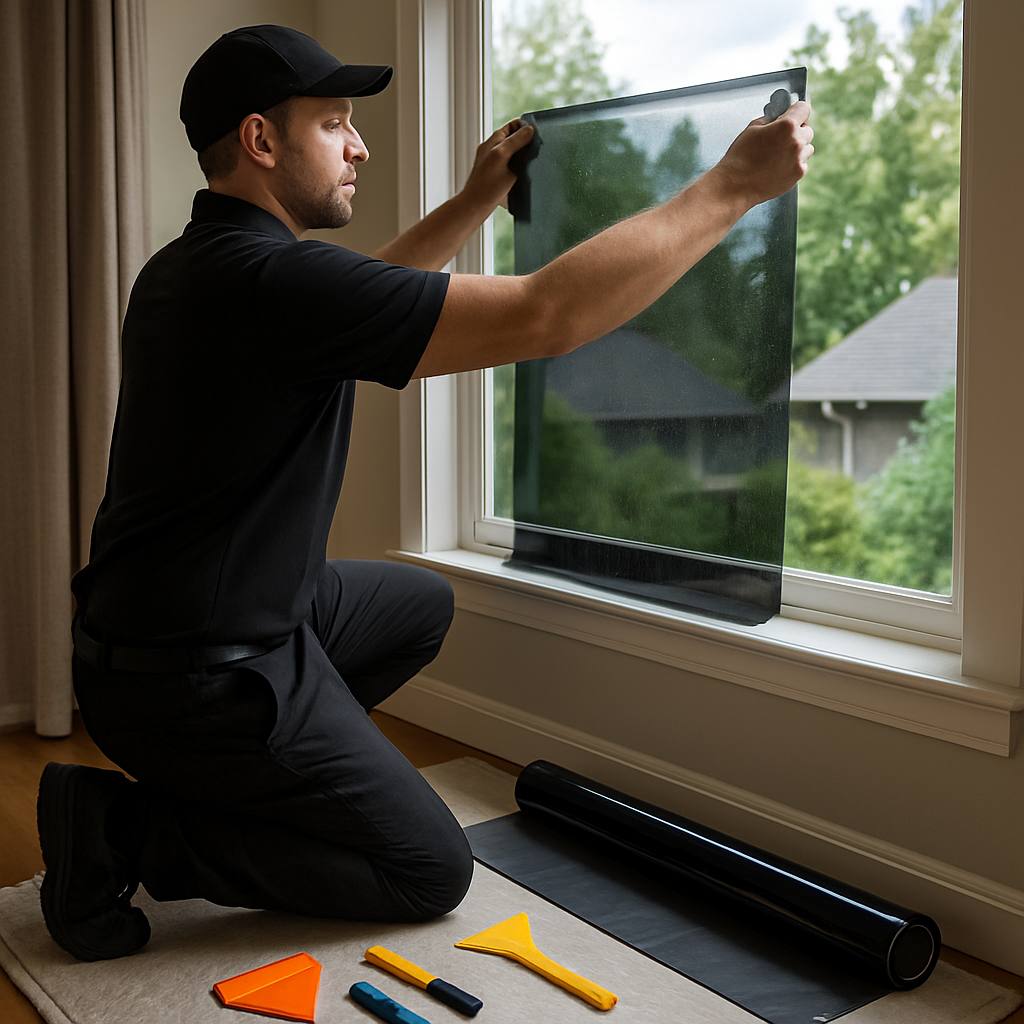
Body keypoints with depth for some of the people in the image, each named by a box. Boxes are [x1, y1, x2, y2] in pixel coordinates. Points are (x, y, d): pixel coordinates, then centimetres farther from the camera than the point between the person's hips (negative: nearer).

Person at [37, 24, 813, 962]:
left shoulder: (191, 268, 6)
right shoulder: (269, 279, -25)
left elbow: (370, 292, 25)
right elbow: (545, 316, -27)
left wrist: (481, 199, 21)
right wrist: (733, 187, -20)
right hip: (199, 681, -9)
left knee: (421, 604, 26)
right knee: (431, 874, 2)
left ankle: (209, 779, 17)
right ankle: (131, 832, -1)